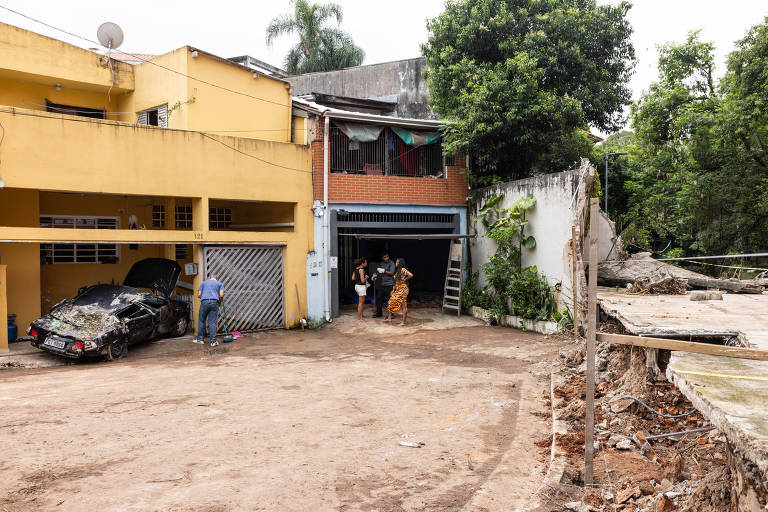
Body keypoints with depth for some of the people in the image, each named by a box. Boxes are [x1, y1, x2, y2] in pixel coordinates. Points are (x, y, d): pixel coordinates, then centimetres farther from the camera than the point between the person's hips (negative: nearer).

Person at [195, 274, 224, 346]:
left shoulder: (203, 283, 22)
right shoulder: (220, 284, 18)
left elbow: (199, 295, 13)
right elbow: (221, 295, 2)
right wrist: (219, 301, 21)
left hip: (204, 302, 1)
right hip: (214, 302, 0)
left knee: (201, 320, 14)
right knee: (212, 322, 1)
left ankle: (199, 339, 17)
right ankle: (213, 341, -2)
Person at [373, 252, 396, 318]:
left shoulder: (391, 263, -7)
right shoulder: (381, 263, 12)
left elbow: (392, 273, -14)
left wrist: (384, 271, -20)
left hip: (389, 284, -6)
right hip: (381, 284, 6)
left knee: (389, 300, -3)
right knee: (379, 298, 7)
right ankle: (379, 313, 19)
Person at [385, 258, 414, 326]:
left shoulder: (403, 269, -13)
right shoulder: (397, 270, 14)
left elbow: (411, 275, -28)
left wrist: (405, 280, -14)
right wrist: (394, 290, 15)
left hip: (403, 289, -9)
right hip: (397, 290, 9)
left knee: (403, 305, -4)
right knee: (392, 302, 11)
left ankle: (403, 322, -1)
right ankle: (389, 318, 21)